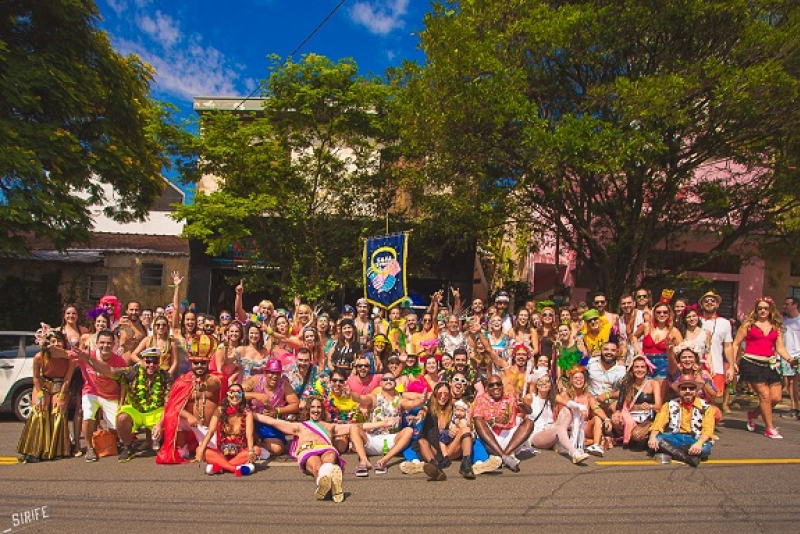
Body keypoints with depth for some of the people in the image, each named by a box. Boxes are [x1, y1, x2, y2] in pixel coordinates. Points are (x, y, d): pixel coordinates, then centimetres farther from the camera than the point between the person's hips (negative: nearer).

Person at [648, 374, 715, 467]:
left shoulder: (705, 407, 6)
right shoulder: (670, 405, 10)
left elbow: (707, 429, -7)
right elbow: (658, 423, -1)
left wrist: (699, 443, -29)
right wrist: (653, 437, -23)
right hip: (674, 438, 2)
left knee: (705, 448, -35)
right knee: (656, 439, -29)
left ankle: (669, 452, -25)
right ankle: (688, 457, -32)